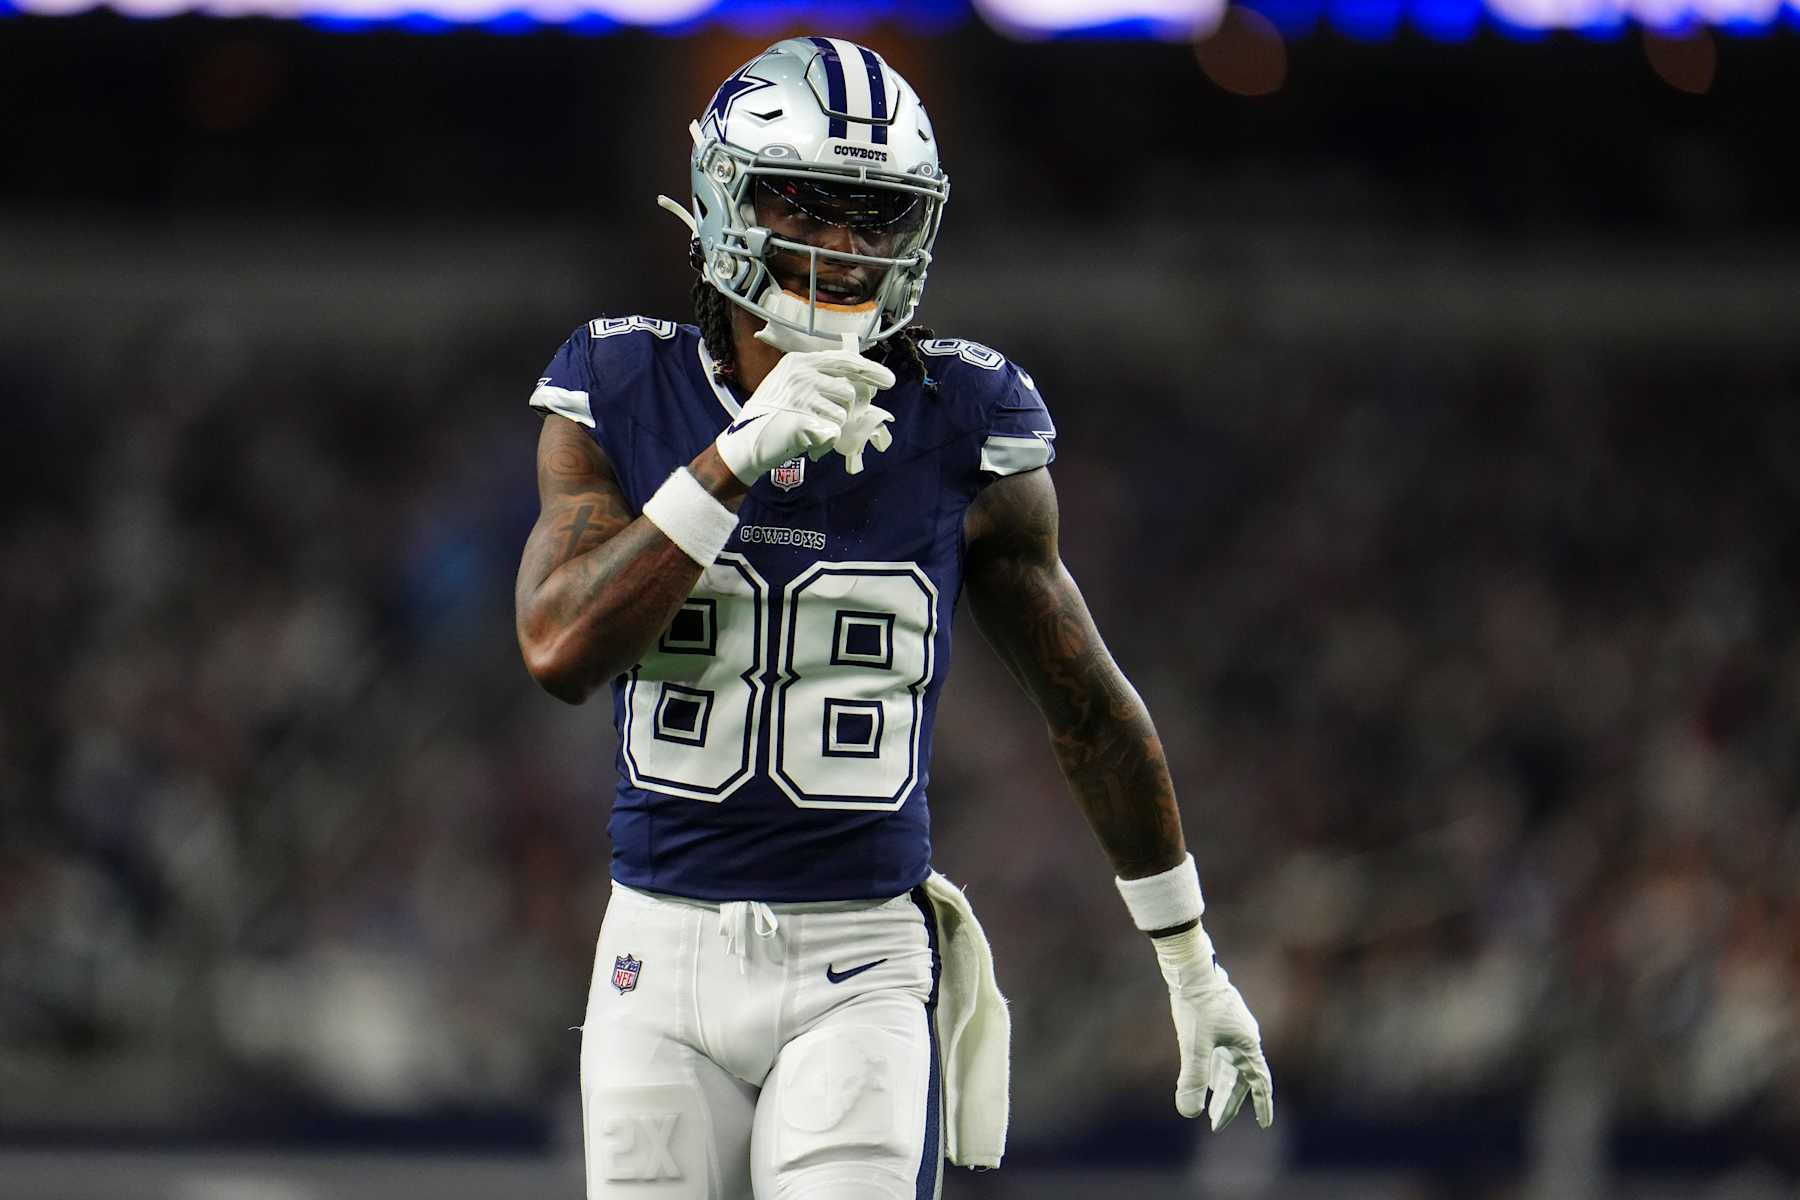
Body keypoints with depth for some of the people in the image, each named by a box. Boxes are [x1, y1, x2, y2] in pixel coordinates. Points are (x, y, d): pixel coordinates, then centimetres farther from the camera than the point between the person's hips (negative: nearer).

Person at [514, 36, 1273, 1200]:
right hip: (664, 952, 2)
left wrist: (1193, 970, 15)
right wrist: (738, 459, -24)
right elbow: (562, 652, -16)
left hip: (860, 971, -2)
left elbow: (1093, 710, 9)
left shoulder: (962, 431, -2)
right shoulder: (621, 401, 0)